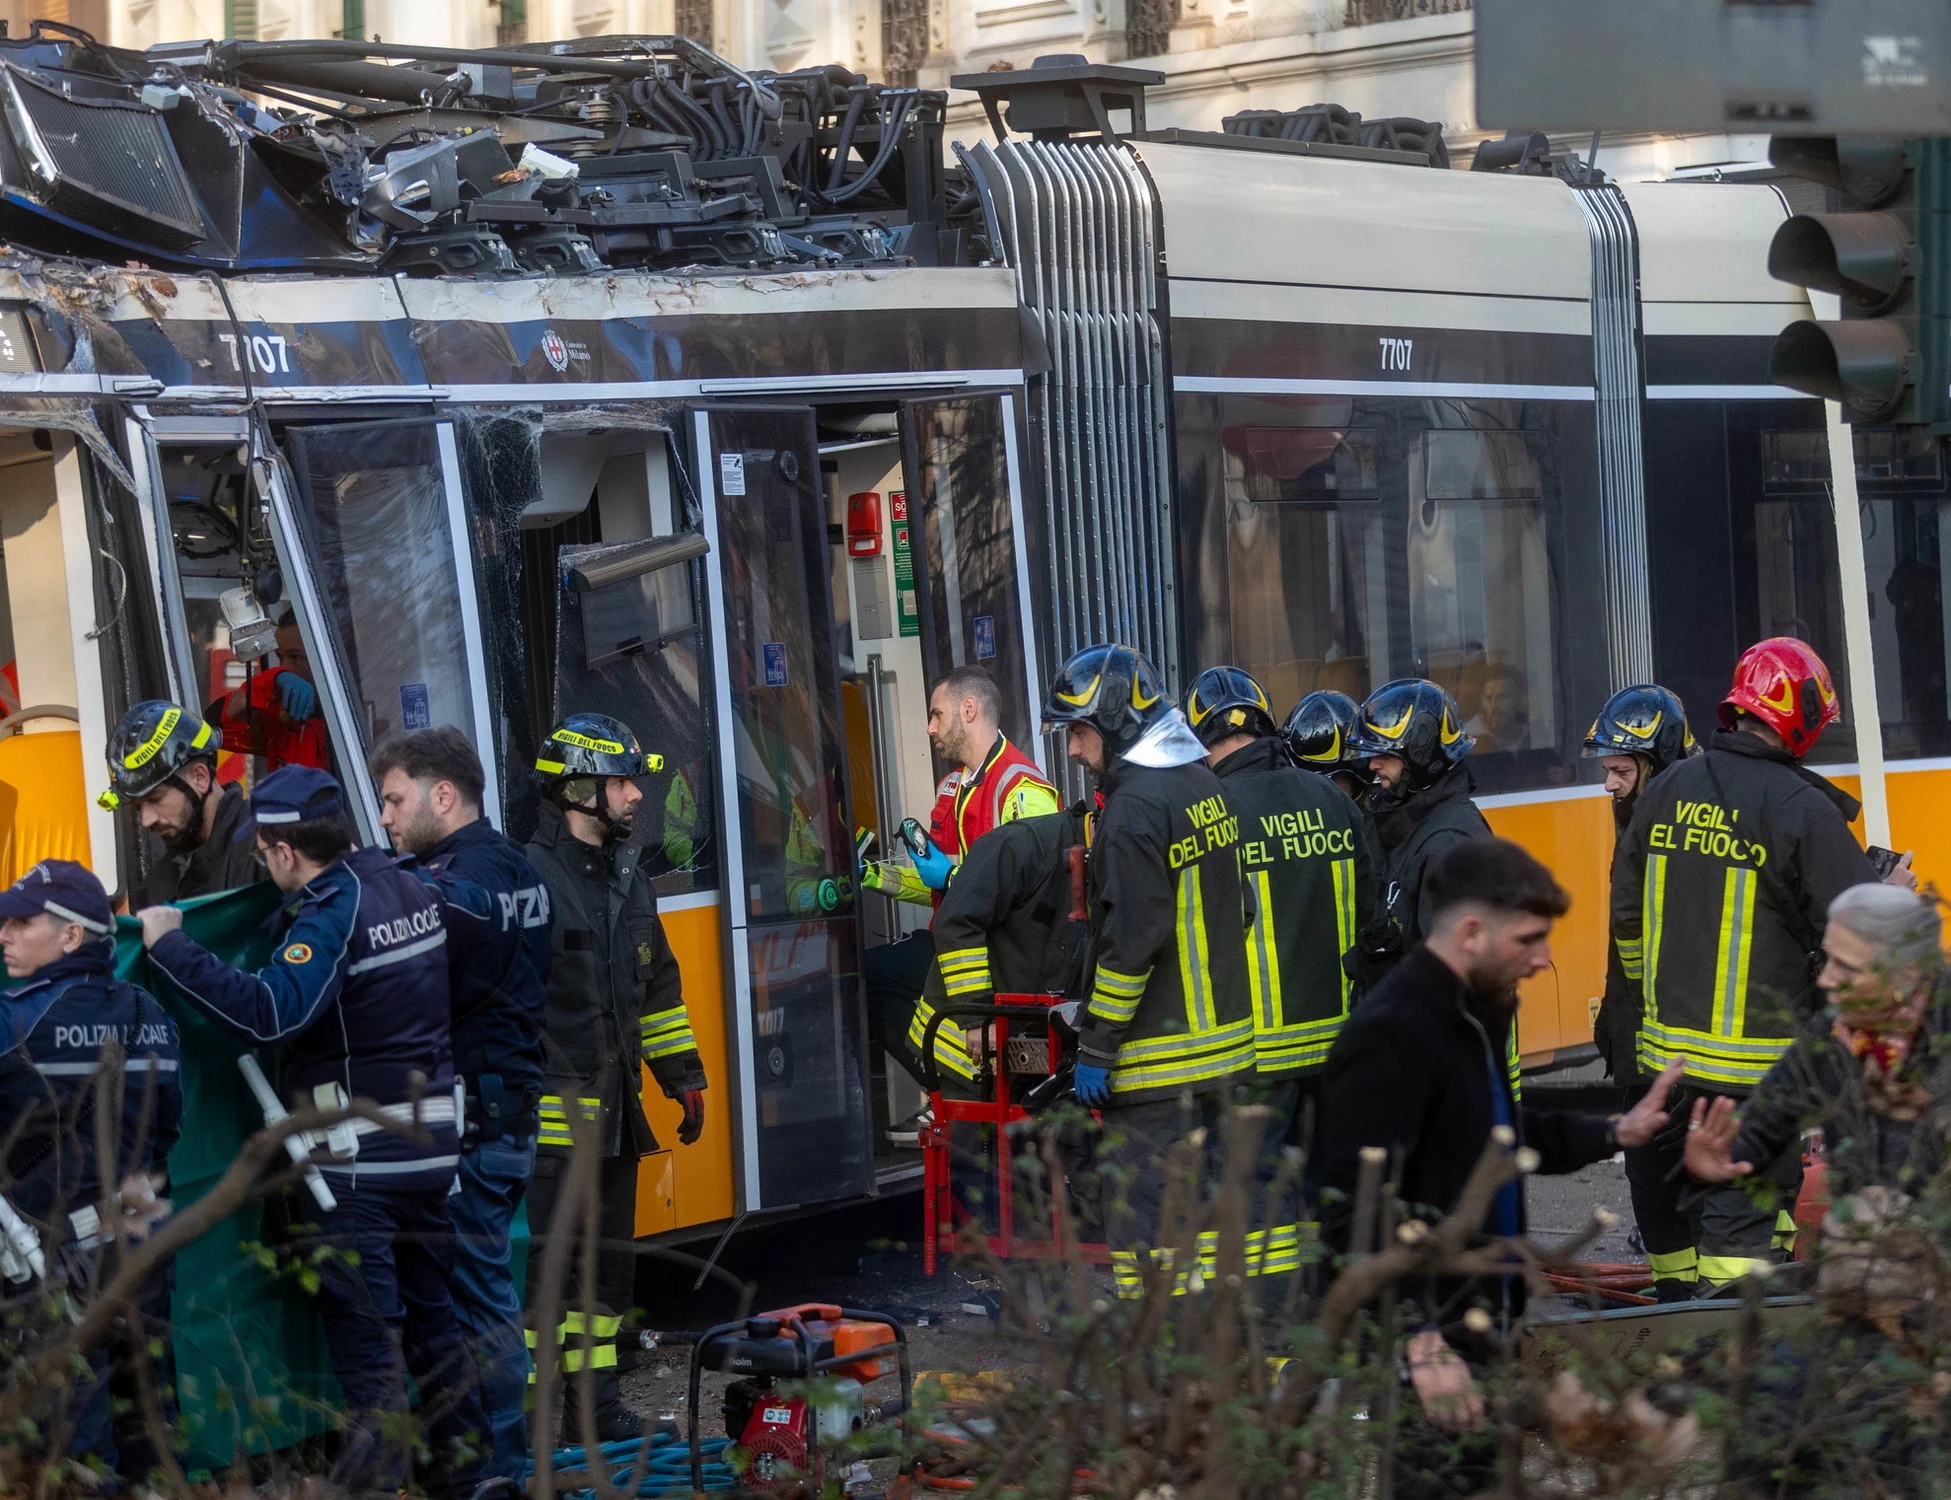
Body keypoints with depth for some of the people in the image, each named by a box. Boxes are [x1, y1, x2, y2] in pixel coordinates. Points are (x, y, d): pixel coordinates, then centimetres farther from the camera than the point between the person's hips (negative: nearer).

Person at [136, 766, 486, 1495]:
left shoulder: (331, 915, -18)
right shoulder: (411, 888, 7)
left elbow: (270, 1011, -31)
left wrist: (170, 946, -25)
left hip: (358, 1156, -8)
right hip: (431, 1144, 8)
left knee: (364, 1326, -3)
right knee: (431, 1312, 18)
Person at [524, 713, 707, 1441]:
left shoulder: (629, 882, 16)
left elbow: (659, 987, 25)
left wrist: (683, 1076, 22)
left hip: (613, 1115, 8)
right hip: (547, 1116, -8)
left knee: (609, 1261, 13)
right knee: (539, 1263, -9)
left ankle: (598, 1400, 21)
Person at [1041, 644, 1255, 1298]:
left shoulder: (1135, 807, -17)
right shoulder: (1207, 786, 10)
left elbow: (1131, 942, -21)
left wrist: (1095, 1047, -15)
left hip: (1156, 1060, -9)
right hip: (1226, 1041, 9)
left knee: (1140, 1203, -4)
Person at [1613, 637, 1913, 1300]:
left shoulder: (1667, 792, 5)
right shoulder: (1802, 808, -13)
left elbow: (1627, 914, 14)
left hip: (1666, 1048, 5)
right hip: (1758, 1064, -5)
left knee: (1670, 1198, 17)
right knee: (1746, 1217, -1)